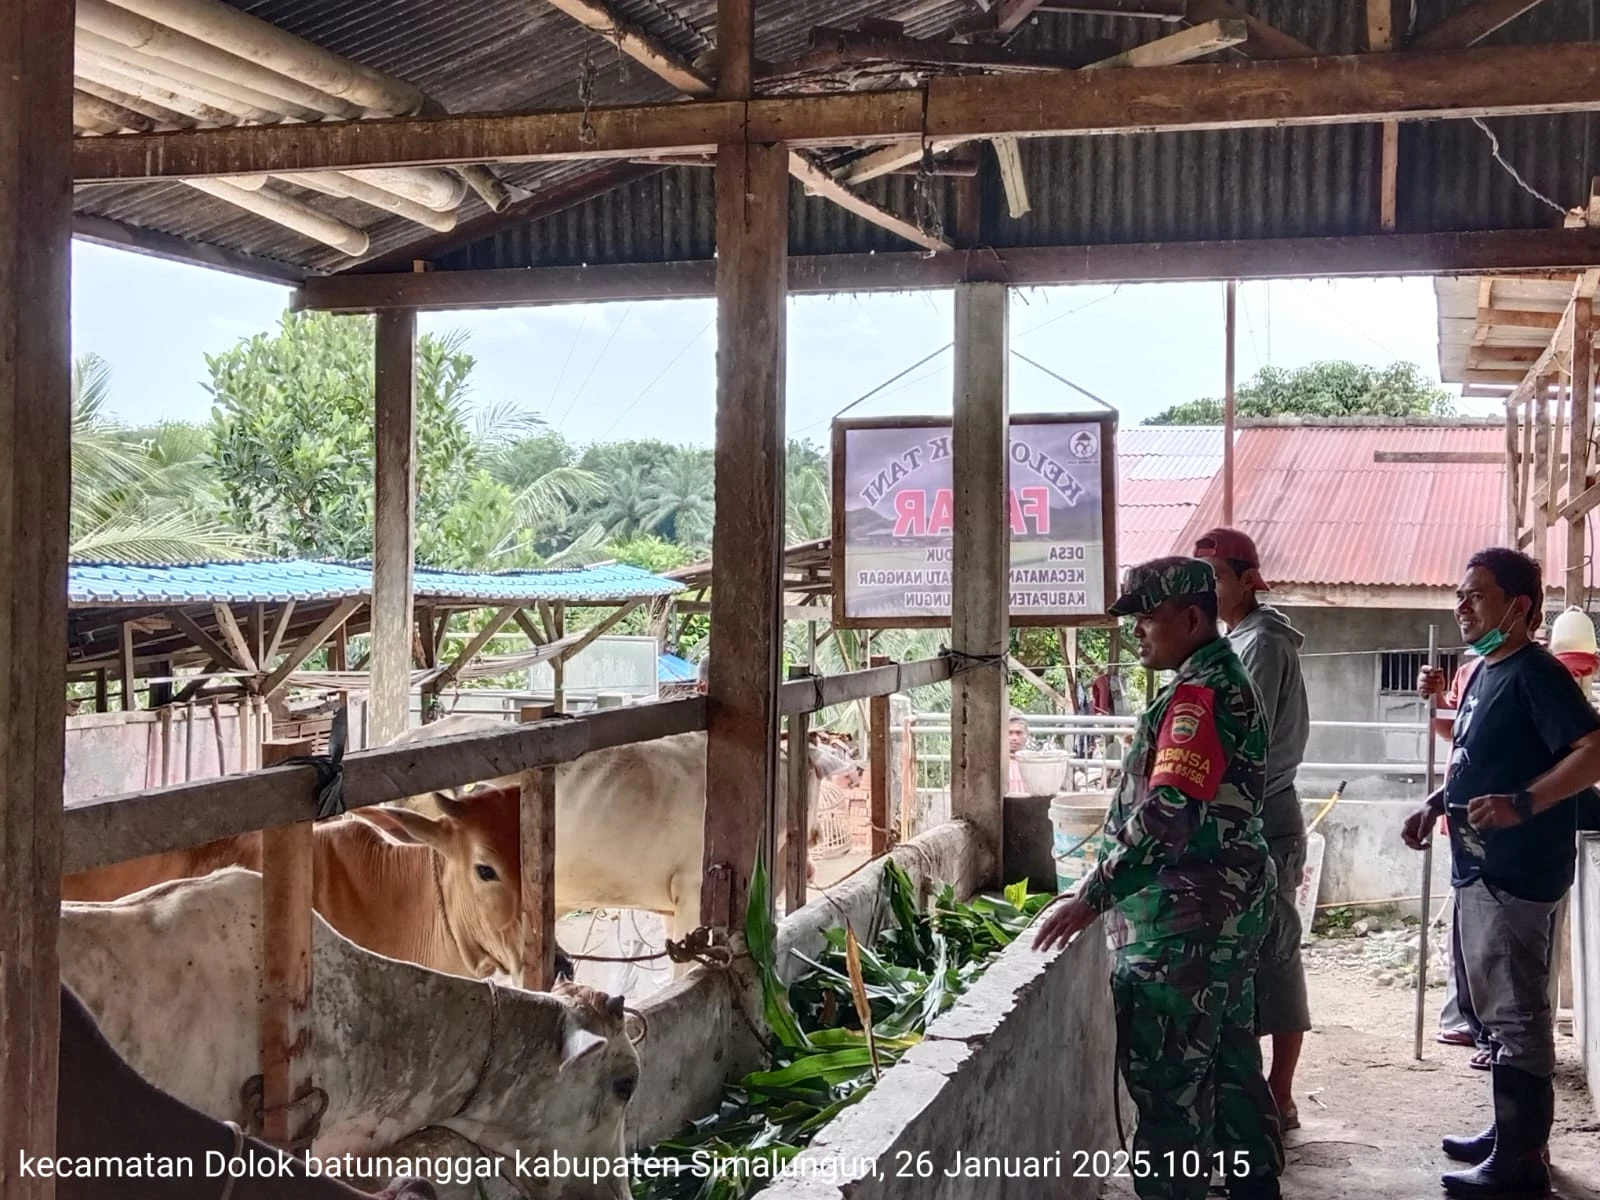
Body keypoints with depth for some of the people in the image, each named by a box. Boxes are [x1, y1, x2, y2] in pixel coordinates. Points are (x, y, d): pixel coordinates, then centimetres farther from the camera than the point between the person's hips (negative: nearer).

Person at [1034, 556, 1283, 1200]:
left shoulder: (1196, 693, -18)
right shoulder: (1229, 680, 14)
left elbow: (1167, 814, -27)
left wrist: (1091, 897, -24)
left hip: (1184, 916, -10)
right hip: (1233, 904, 11)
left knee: (1168, 1075, -3)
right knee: (1230, 1057, 19)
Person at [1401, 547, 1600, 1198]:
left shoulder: (1535, 673, -15)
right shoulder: (1482, 673, 15)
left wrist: (1522, 804, -32)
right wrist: (1434, 805, 13)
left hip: (1517, 872, -10)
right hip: (1479, 869, 10)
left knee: (1516, 1014, -4)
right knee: (1497, 1008, 18)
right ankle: (1508, 1132, 29)